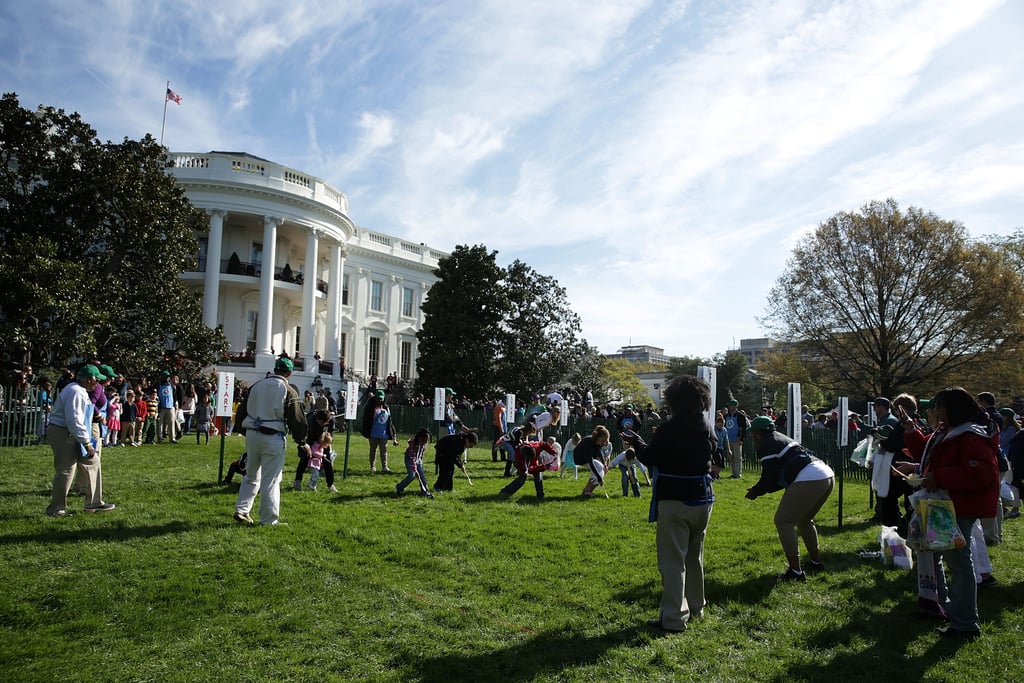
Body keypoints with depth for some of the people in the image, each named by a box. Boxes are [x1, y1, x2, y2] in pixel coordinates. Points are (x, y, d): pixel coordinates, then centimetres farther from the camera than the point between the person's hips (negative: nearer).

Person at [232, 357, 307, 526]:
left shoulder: (256, 386, 9)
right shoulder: (288, 391, -6)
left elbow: (241, 412, 15)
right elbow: (297, 419, -5)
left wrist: (245, 430, 26)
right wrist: (300, 439, 8)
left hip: (251, 435, 5)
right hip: (273, 438, -5)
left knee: (251, 476, 20)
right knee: (271, 479, 1)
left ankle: (241, 511, 19)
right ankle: (269, 520, 5)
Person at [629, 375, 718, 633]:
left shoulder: (668, 429, -18)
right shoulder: (708, 428, 2)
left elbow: (649, 458, -9)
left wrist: (635, 442, 9)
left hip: (673, 502, -7)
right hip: (702, 500, 7)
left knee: (672, 560, -1)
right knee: (694, 557, 21)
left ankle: (674, 618, 0)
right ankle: (695, 607, 34)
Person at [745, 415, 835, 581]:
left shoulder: (766, 445, 1)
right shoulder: (781, 439, 28)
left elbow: (769, 478, -2)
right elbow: (781, 477, 30)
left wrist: (756, 491, 15)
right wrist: (761, 488, 29)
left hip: (809, 480, -10)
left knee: (783, 521, 0)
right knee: (804, 520, 28)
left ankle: (795, 572, -3)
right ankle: (816, 562, 36)